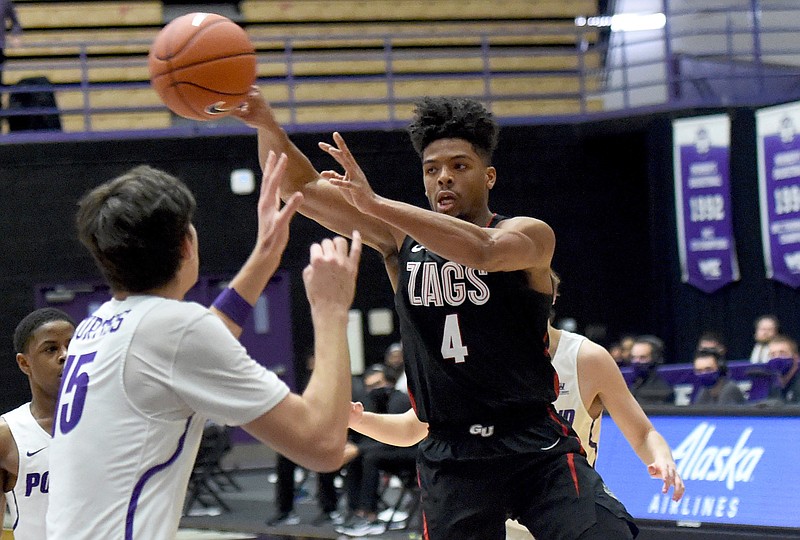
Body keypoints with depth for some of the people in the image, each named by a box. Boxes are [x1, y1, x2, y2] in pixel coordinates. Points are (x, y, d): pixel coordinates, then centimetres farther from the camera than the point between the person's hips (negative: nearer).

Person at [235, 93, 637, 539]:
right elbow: (300, 187, 3)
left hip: (537, 446, -3)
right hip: (450, 457, 3)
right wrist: (267, 124, -16)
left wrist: (375, 204, -34)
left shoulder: (530, 235, -3)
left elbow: (481, 250, -27)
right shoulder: (400, 239, 8)